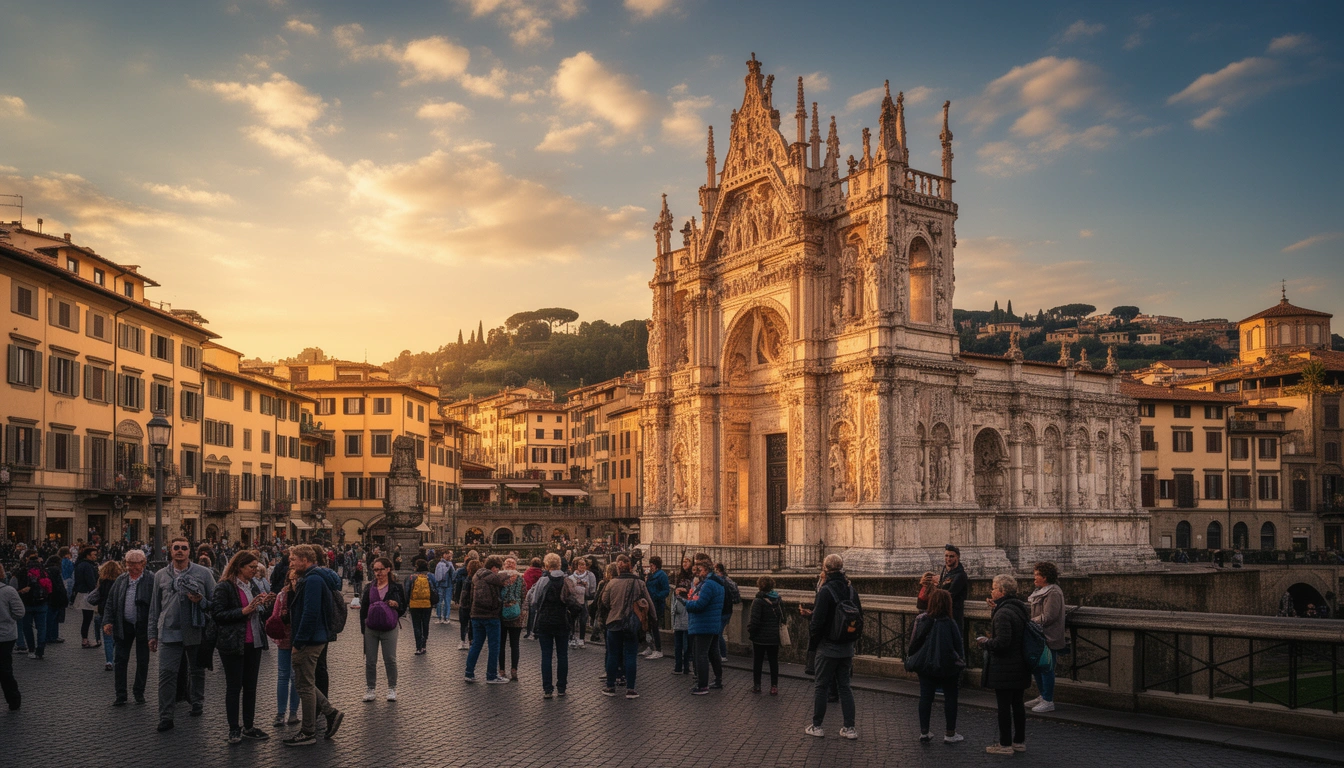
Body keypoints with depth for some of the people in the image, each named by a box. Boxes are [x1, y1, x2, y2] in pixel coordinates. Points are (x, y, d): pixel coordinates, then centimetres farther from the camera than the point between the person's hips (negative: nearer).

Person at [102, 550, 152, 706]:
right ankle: (120, 694, 15)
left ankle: (139, 692, 23)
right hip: (123, 626, 4)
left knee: (142, 661, 8)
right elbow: (110, 602, 9)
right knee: (120, 660, 6)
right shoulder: (120, 580, 6)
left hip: (143, 627, -4)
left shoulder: (151, 580, -9)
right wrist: (107, 621, -2)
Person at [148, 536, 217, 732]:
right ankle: (165, 716, 1)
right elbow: (155, 608, 13)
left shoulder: (203, 573, 1)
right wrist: (153, 634, 11)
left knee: (197, 671, 13)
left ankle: (197, 704, 32)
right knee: (166, 673, -5)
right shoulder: (161, 576, 8)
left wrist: (201, 601, -17)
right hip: (169, 633, 1)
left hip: (195, 632, -1)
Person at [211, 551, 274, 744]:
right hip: (233, 644, -7)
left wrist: (263, 604, -1)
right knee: (234, 686, 3)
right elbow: (217, 614, -17)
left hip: (253, 643, 7)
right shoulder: (224, 587, -11)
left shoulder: (254, 585, 11)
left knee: (251, 685, 11)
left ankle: (249, 727, 20)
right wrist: (244, 611, -23)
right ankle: (234, 729, 13)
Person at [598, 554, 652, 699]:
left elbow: (604, 603, 0)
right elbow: (649, 604, -2)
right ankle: (630, 689, 7)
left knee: (612, 656, 11)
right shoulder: (639, 583, -6)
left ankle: (610, 687, 19)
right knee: (630, 656, 5)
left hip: (614, 623, 0)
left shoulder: (612, 583, -8)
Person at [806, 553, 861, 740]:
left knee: (821, 686, 5)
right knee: (844, 686, 12)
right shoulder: (851, 590, 4)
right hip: (847, 647, 6)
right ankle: (849, 727, 11)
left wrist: (812, 642, -3)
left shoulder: (825, 591, -16)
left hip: (828, 647, -6)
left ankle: (816, 726, 13)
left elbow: (818, 620, -17)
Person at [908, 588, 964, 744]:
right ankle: (950, 734, 17)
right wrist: (960, 662, 4)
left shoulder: (921, 620, -7)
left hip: (925, 666, 3)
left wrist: (911, 658, 14)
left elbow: (914, 643, -1)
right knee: (950, 698, 11)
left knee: (925, 697, 10)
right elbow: (958, 645, -9)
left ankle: (924, 732, 13)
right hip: (948, 667, -3)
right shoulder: (950, 623, -16)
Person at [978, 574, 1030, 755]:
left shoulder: (1003, 613, -22)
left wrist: (985, 642, -9)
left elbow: (1002, 642, -27)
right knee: (1017, 703, 16)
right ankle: (1019, 741, 25)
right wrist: (995, 610, 13)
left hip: (1004, 668, -9)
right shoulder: (1019, 608, 8)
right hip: (1019, 666, 9)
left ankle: (1005, 744, 7)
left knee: (1004, 705, 0)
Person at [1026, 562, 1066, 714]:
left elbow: (1047, 617, -22)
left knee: (1046, 668, -3)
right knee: (1036, 667, 16)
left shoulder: (1053, 593, -18)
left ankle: (1048, 701, 5)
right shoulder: (1040, 591, 15)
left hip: (1048, 638, -10)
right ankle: (1042, 696, 28)